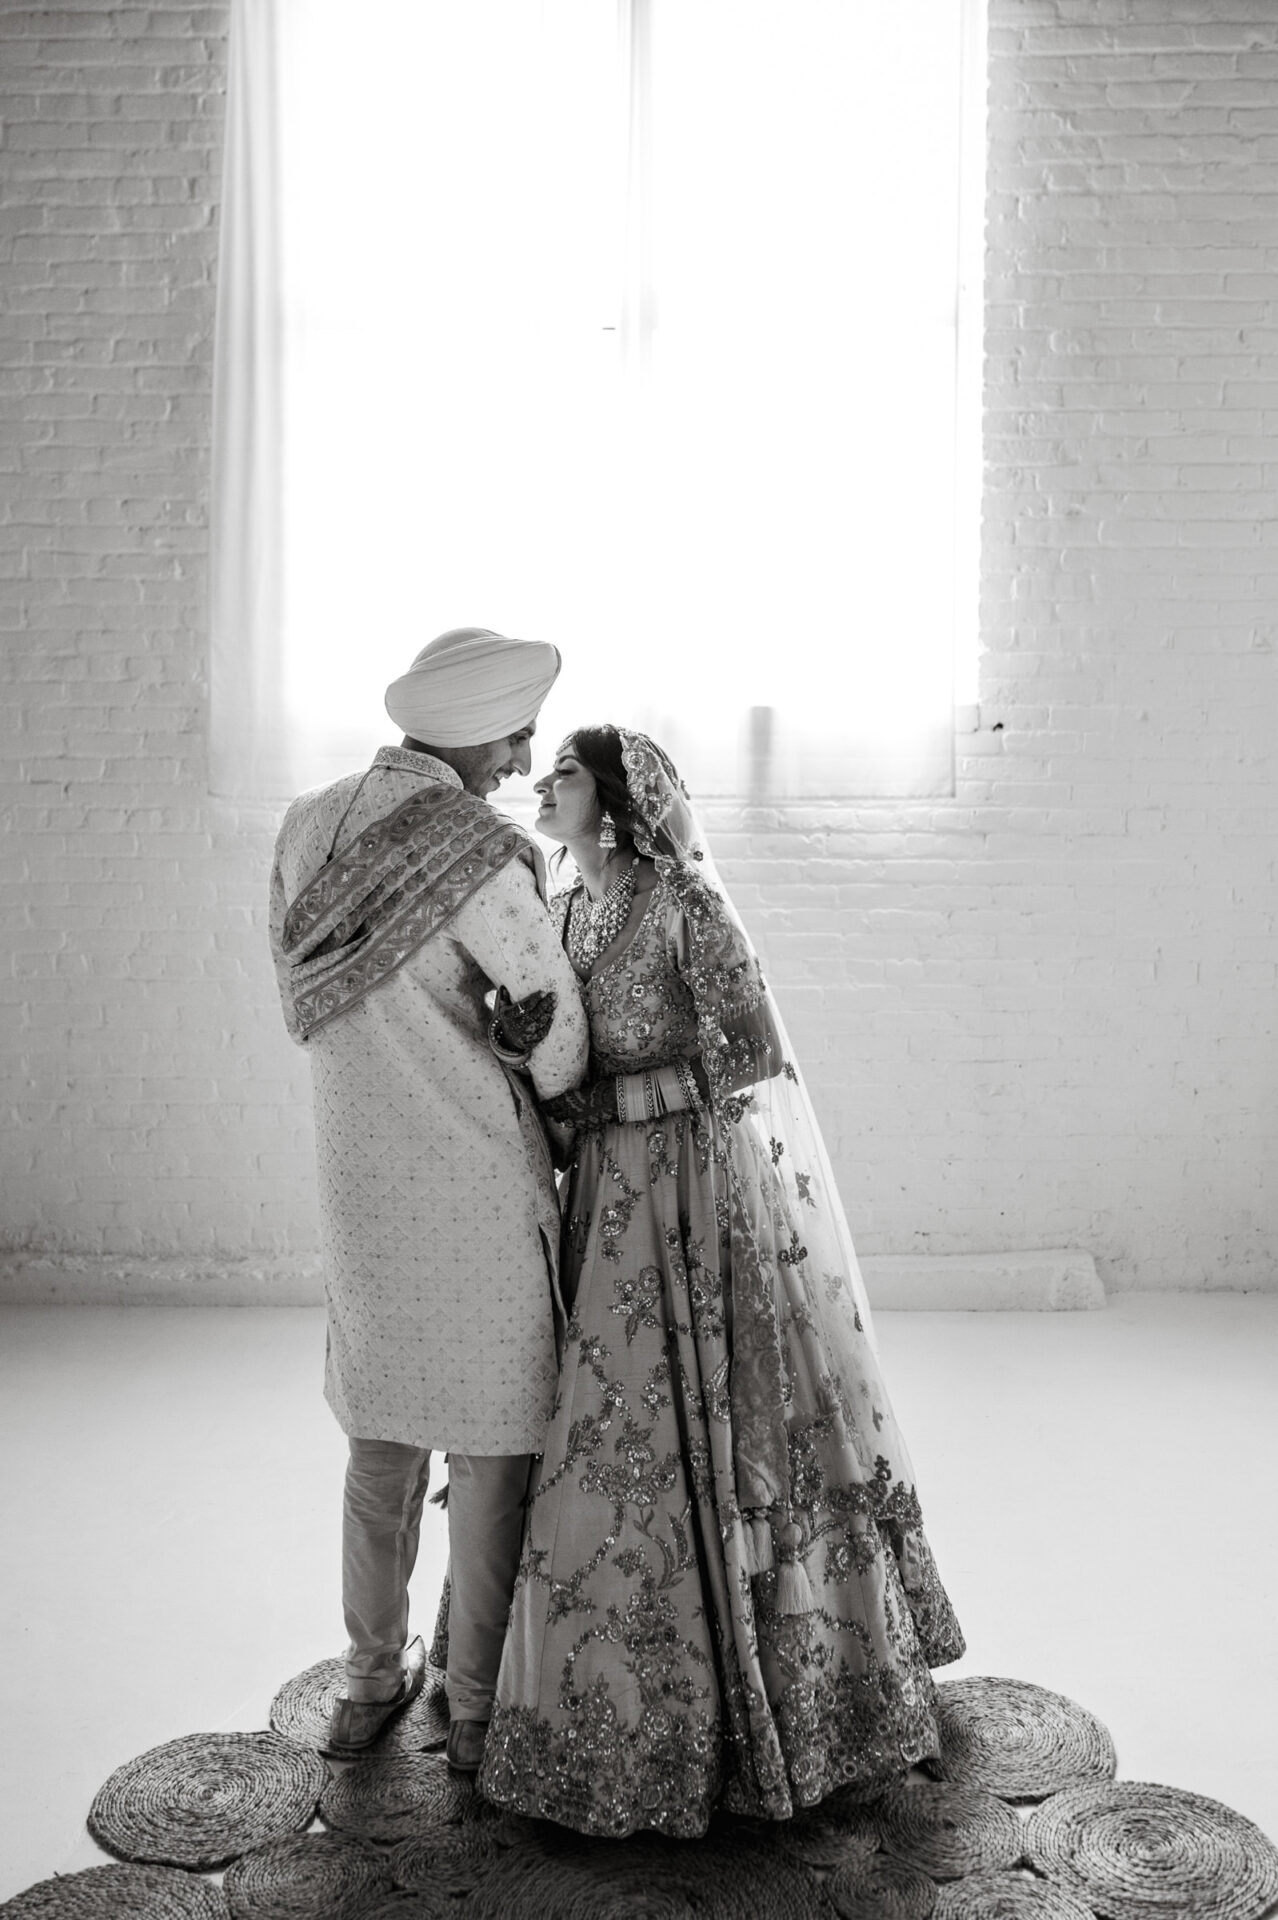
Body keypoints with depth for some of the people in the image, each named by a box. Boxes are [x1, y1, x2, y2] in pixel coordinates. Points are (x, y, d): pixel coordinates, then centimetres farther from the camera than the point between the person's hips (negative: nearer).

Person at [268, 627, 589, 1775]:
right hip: (480, 1187, -6)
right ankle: (479, 1709, 24)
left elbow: (312, 1004, 9)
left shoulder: (306, 830, 2)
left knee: (383, 1439, 21)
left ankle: (372, 1685, 33)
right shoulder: (476, 853, -19)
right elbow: (559, 1030, -12)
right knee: (490, 1447, 10)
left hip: (361, 1182, 6)